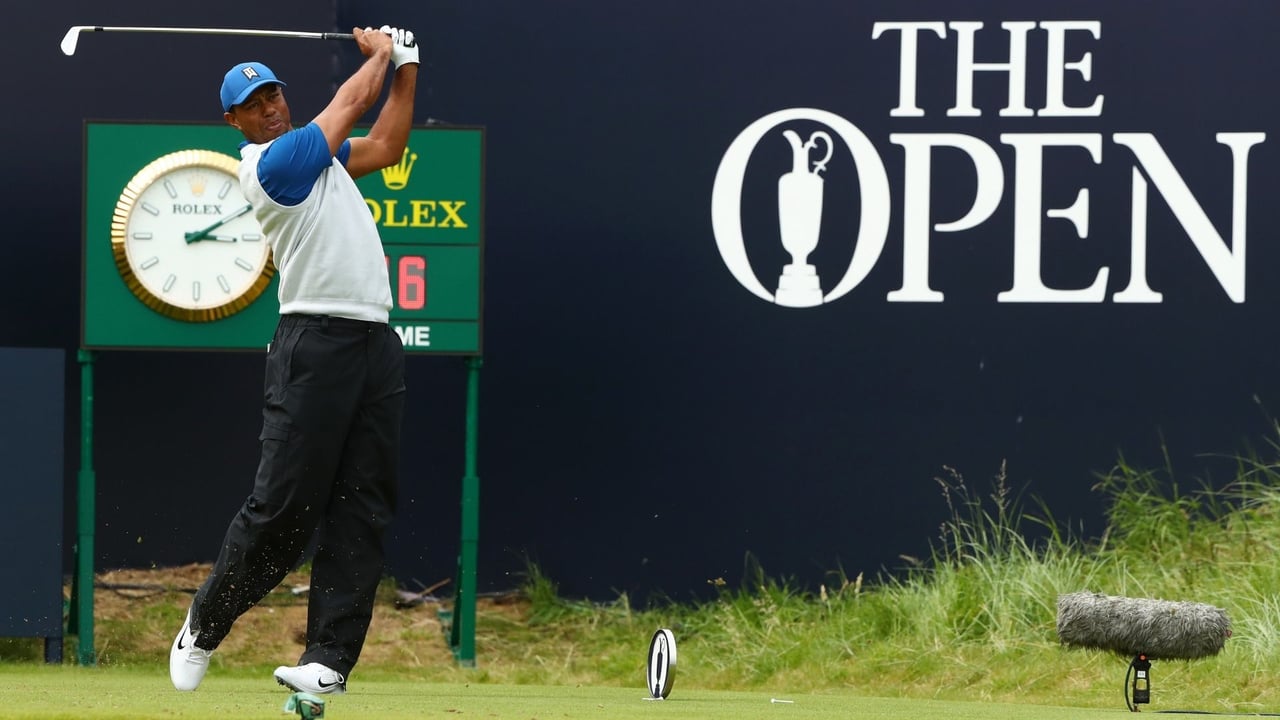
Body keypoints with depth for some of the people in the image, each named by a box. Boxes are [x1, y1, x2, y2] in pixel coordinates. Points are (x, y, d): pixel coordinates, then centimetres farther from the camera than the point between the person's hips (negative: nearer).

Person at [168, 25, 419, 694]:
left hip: (377, 340, 8)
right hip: (316, 342, -8)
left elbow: (383, 148, 30)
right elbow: (352, 103, 2)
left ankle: (329, 658, -4)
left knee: (361, 507, -1)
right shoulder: (270, 163, -7)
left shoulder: (315, 154, 19)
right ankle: (203, 628, 8)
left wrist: (406, 68, 23)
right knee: (284, 505, -9)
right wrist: (378, 51, 19)